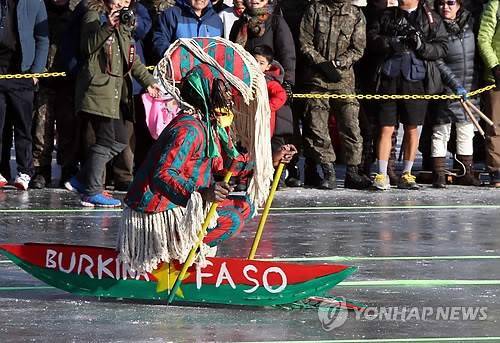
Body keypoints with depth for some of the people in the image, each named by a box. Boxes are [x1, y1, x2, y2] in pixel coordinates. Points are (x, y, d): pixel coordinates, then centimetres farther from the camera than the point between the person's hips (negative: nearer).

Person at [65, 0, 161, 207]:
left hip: (118, 92, 8)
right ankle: (92, 193, -4)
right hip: (99, 88, -8)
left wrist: (148, 81, 14)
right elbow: (88, 46, -14)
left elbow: (133, 59, 23)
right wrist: (107, 27, -25)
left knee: (120, 140, 6)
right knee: (107, 141, -10)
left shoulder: (123, 25, 22)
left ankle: (80, 181, 14)